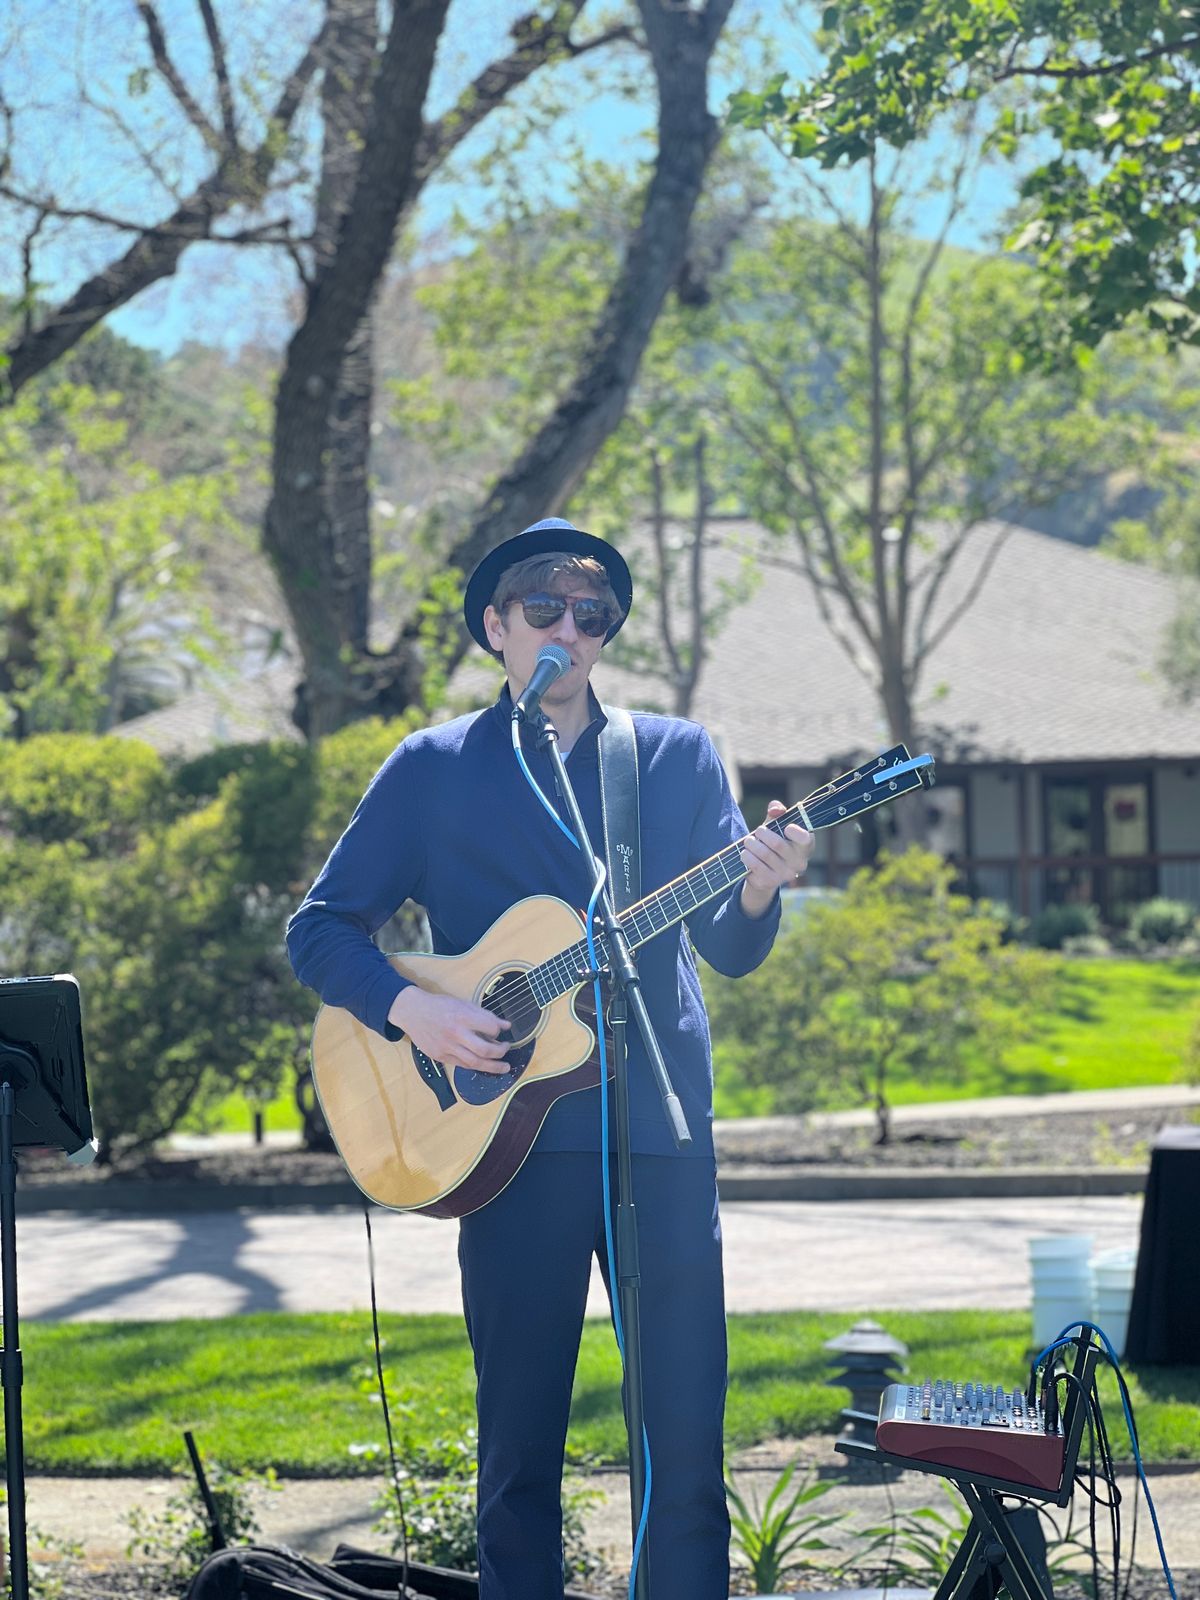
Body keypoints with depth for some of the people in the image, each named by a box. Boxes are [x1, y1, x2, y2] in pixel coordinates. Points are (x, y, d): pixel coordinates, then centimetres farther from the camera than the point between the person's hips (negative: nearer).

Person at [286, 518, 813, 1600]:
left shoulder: (678, 758, 10)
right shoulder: (433, 770, 7)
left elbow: (729, 951, 4)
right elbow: (321, 928, 7)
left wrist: (756, 894, -18)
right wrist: (408, 1005, -11)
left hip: (662, 1133, 1)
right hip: (509, 1135, -1)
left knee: (687, 1429, -2)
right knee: (520, 1438, 3)